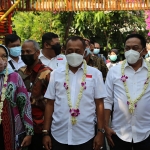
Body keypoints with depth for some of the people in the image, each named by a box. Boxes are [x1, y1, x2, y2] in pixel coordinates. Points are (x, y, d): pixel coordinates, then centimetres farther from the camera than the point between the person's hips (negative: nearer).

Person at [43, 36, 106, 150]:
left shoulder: (95, 74, -1)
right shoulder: (56, 74, 3)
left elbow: (99, 104, 0)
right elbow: (50, 104, 5)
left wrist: (101, 132, -4)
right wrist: (46, 133, 2)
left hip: (85, 136, -1)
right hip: (59, 136, 1)